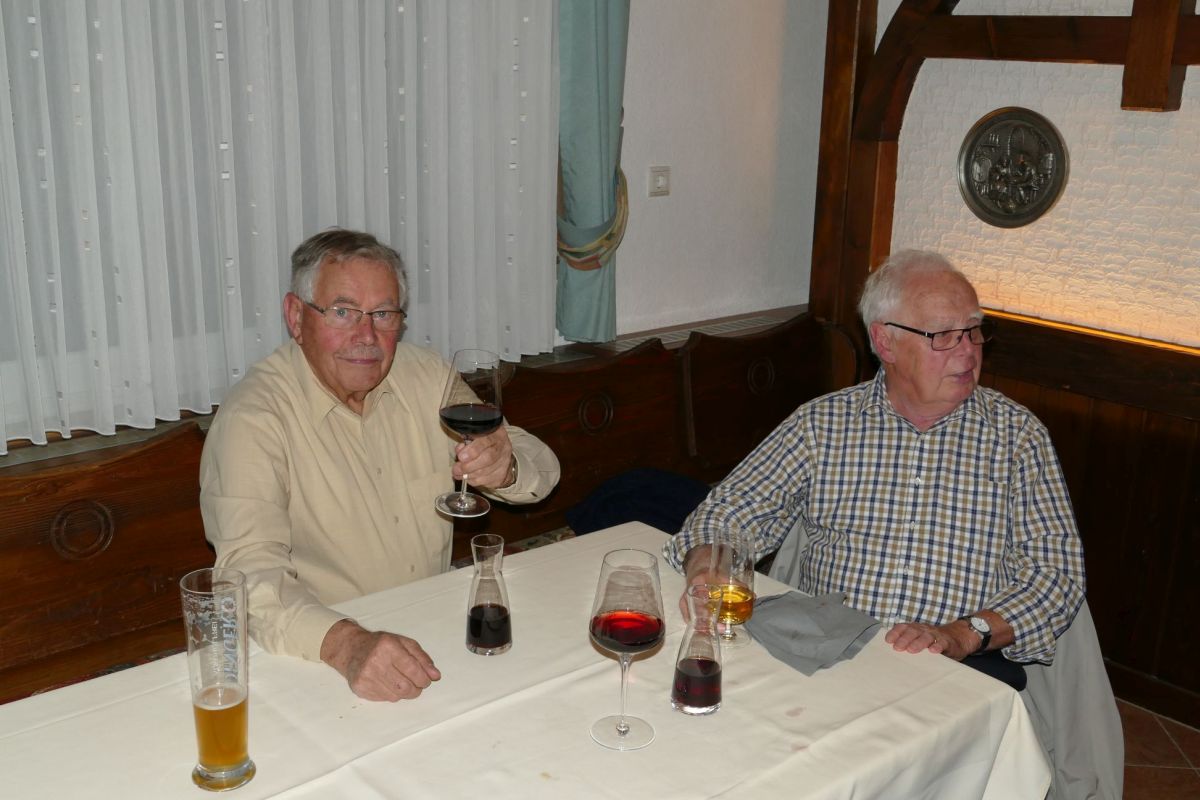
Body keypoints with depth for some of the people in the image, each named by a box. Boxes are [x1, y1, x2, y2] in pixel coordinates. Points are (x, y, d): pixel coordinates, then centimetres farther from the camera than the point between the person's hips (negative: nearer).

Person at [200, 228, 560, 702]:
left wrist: (505, 467, -17)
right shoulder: (253, 418, -15)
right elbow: (250, 572, -27)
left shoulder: (427, 376, 3)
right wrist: (347, 643, -44)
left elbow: (542, 469, 7)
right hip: (319, 661, -4)